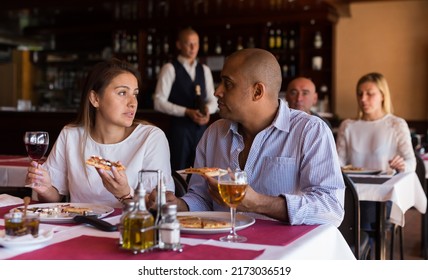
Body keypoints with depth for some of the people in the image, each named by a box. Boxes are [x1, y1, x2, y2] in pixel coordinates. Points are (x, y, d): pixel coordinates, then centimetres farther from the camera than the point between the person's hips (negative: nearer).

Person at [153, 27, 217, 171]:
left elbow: (212, 100, 14)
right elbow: (159, 102, -10)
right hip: (179, 128, -5)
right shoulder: (170, 69, -4)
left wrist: (207, 109, -9)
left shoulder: (205, 70, 13)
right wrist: (187, 112, -18)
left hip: (201, 128, 5)